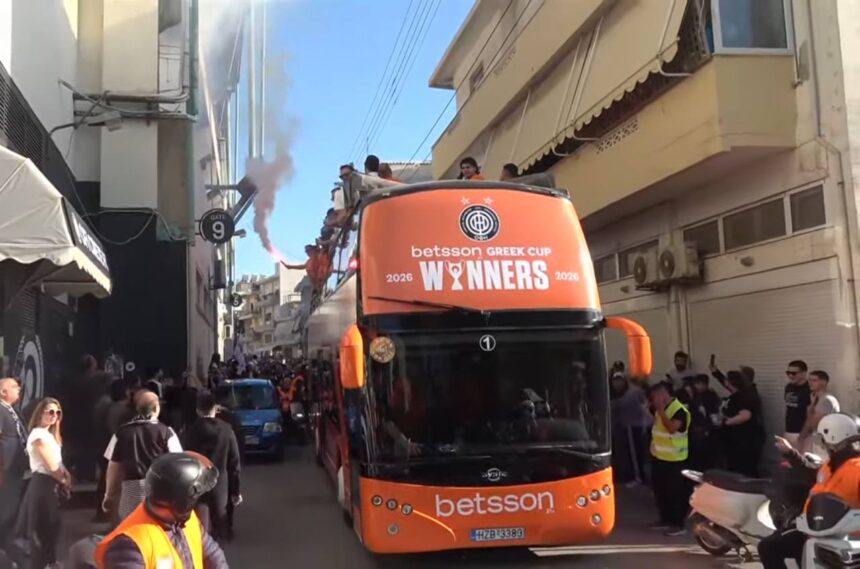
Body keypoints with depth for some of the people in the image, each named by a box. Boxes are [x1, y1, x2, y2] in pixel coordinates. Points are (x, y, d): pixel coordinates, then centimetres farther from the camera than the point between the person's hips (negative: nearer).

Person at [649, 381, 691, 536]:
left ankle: (678, 524, 7)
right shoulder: (662, 408, 10)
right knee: (659, 489, 15)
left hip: (674, 459, -9)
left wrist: (661, 411, -29)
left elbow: (672, 428, -31)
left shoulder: (679, 410, -18)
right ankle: (665, 519, 27)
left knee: (675, 492, -1)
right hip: (659, 456, 9)